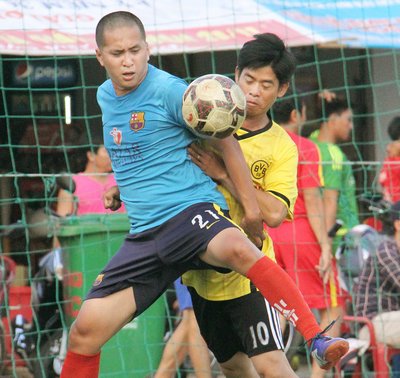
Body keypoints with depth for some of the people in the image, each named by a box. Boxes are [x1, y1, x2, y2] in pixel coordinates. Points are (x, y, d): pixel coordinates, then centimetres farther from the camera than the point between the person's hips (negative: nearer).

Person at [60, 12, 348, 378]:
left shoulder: (169, 89, -8)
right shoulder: (105, 96, 13)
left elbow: (224, 141, -2)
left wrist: (251, 209, -4)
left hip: (191, 209, -6)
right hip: (144, 233, 6)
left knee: (237, 249, -40)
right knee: (86, 330, -5)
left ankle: (318, 341, -40)